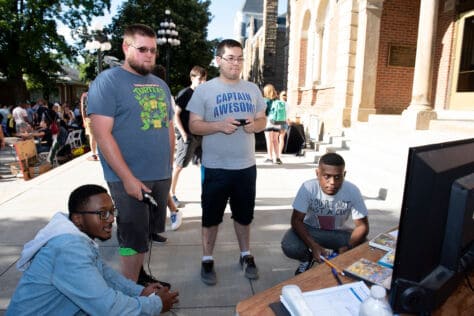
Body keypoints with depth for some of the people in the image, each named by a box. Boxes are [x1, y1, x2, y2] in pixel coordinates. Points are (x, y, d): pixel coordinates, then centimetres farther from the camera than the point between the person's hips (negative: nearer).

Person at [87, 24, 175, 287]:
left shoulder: (160, 85, 14)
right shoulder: (108, 81, -8)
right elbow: (101, 133, -15)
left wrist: (169, 166, 13)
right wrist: (128, 177, -18)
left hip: (161, 177, 7)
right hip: (130, 179, -6)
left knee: (148, 235, 19)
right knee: (134, 240, 4)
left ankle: (140, 276, 38)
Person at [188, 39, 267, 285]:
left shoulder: (252, 89, 9)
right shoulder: (204, 90, -3)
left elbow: (262, 120, 12)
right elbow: (194, 125, -6)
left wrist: (255, 125, -11)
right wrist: (219, 126, -23)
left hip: (246, 165, 4)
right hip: (215, 167, -3)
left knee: (244, 214, 17)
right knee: (211, 216, 10)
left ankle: (245, 255, 36)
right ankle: (207, 260, 28)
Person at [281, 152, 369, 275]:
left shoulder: (352, 191, -22)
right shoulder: (308, 188, -26)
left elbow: (362, 226, -15)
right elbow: (296, 220, -22)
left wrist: (348, 248, -32)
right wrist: (313, 245, -36)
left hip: (339, 233, 2)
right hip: (310, 230, -1)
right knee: (290, 247, -29)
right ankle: (307, 258, 8)